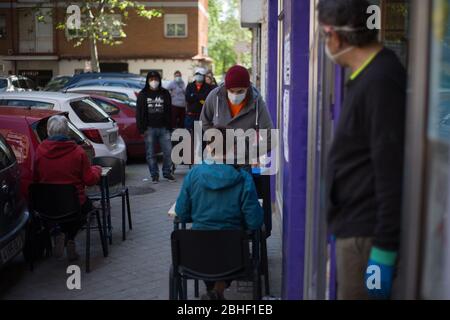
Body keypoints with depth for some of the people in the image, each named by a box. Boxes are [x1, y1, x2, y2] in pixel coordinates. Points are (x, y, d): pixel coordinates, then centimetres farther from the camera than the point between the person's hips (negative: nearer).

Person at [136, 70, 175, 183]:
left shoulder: (165, 93, 8)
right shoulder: (143, 94, 4)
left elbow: (169, 111, 8)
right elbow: (139, 113, 2)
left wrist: (169, 127, 3)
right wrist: (142, 129, -4)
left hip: (164, 128, 1)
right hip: (149, 128, -1)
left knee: (168, 151, 0)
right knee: (151, 153, 3)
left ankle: (167, 172, 15)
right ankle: (154, 175, 13)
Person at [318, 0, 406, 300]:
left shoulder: (381, 80, -18)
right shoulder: (368, 75, 12)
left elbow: (391, 171, -22)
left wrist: (384, 249, -21)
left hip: (366, 232, -9)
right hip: (354, 224, 10)